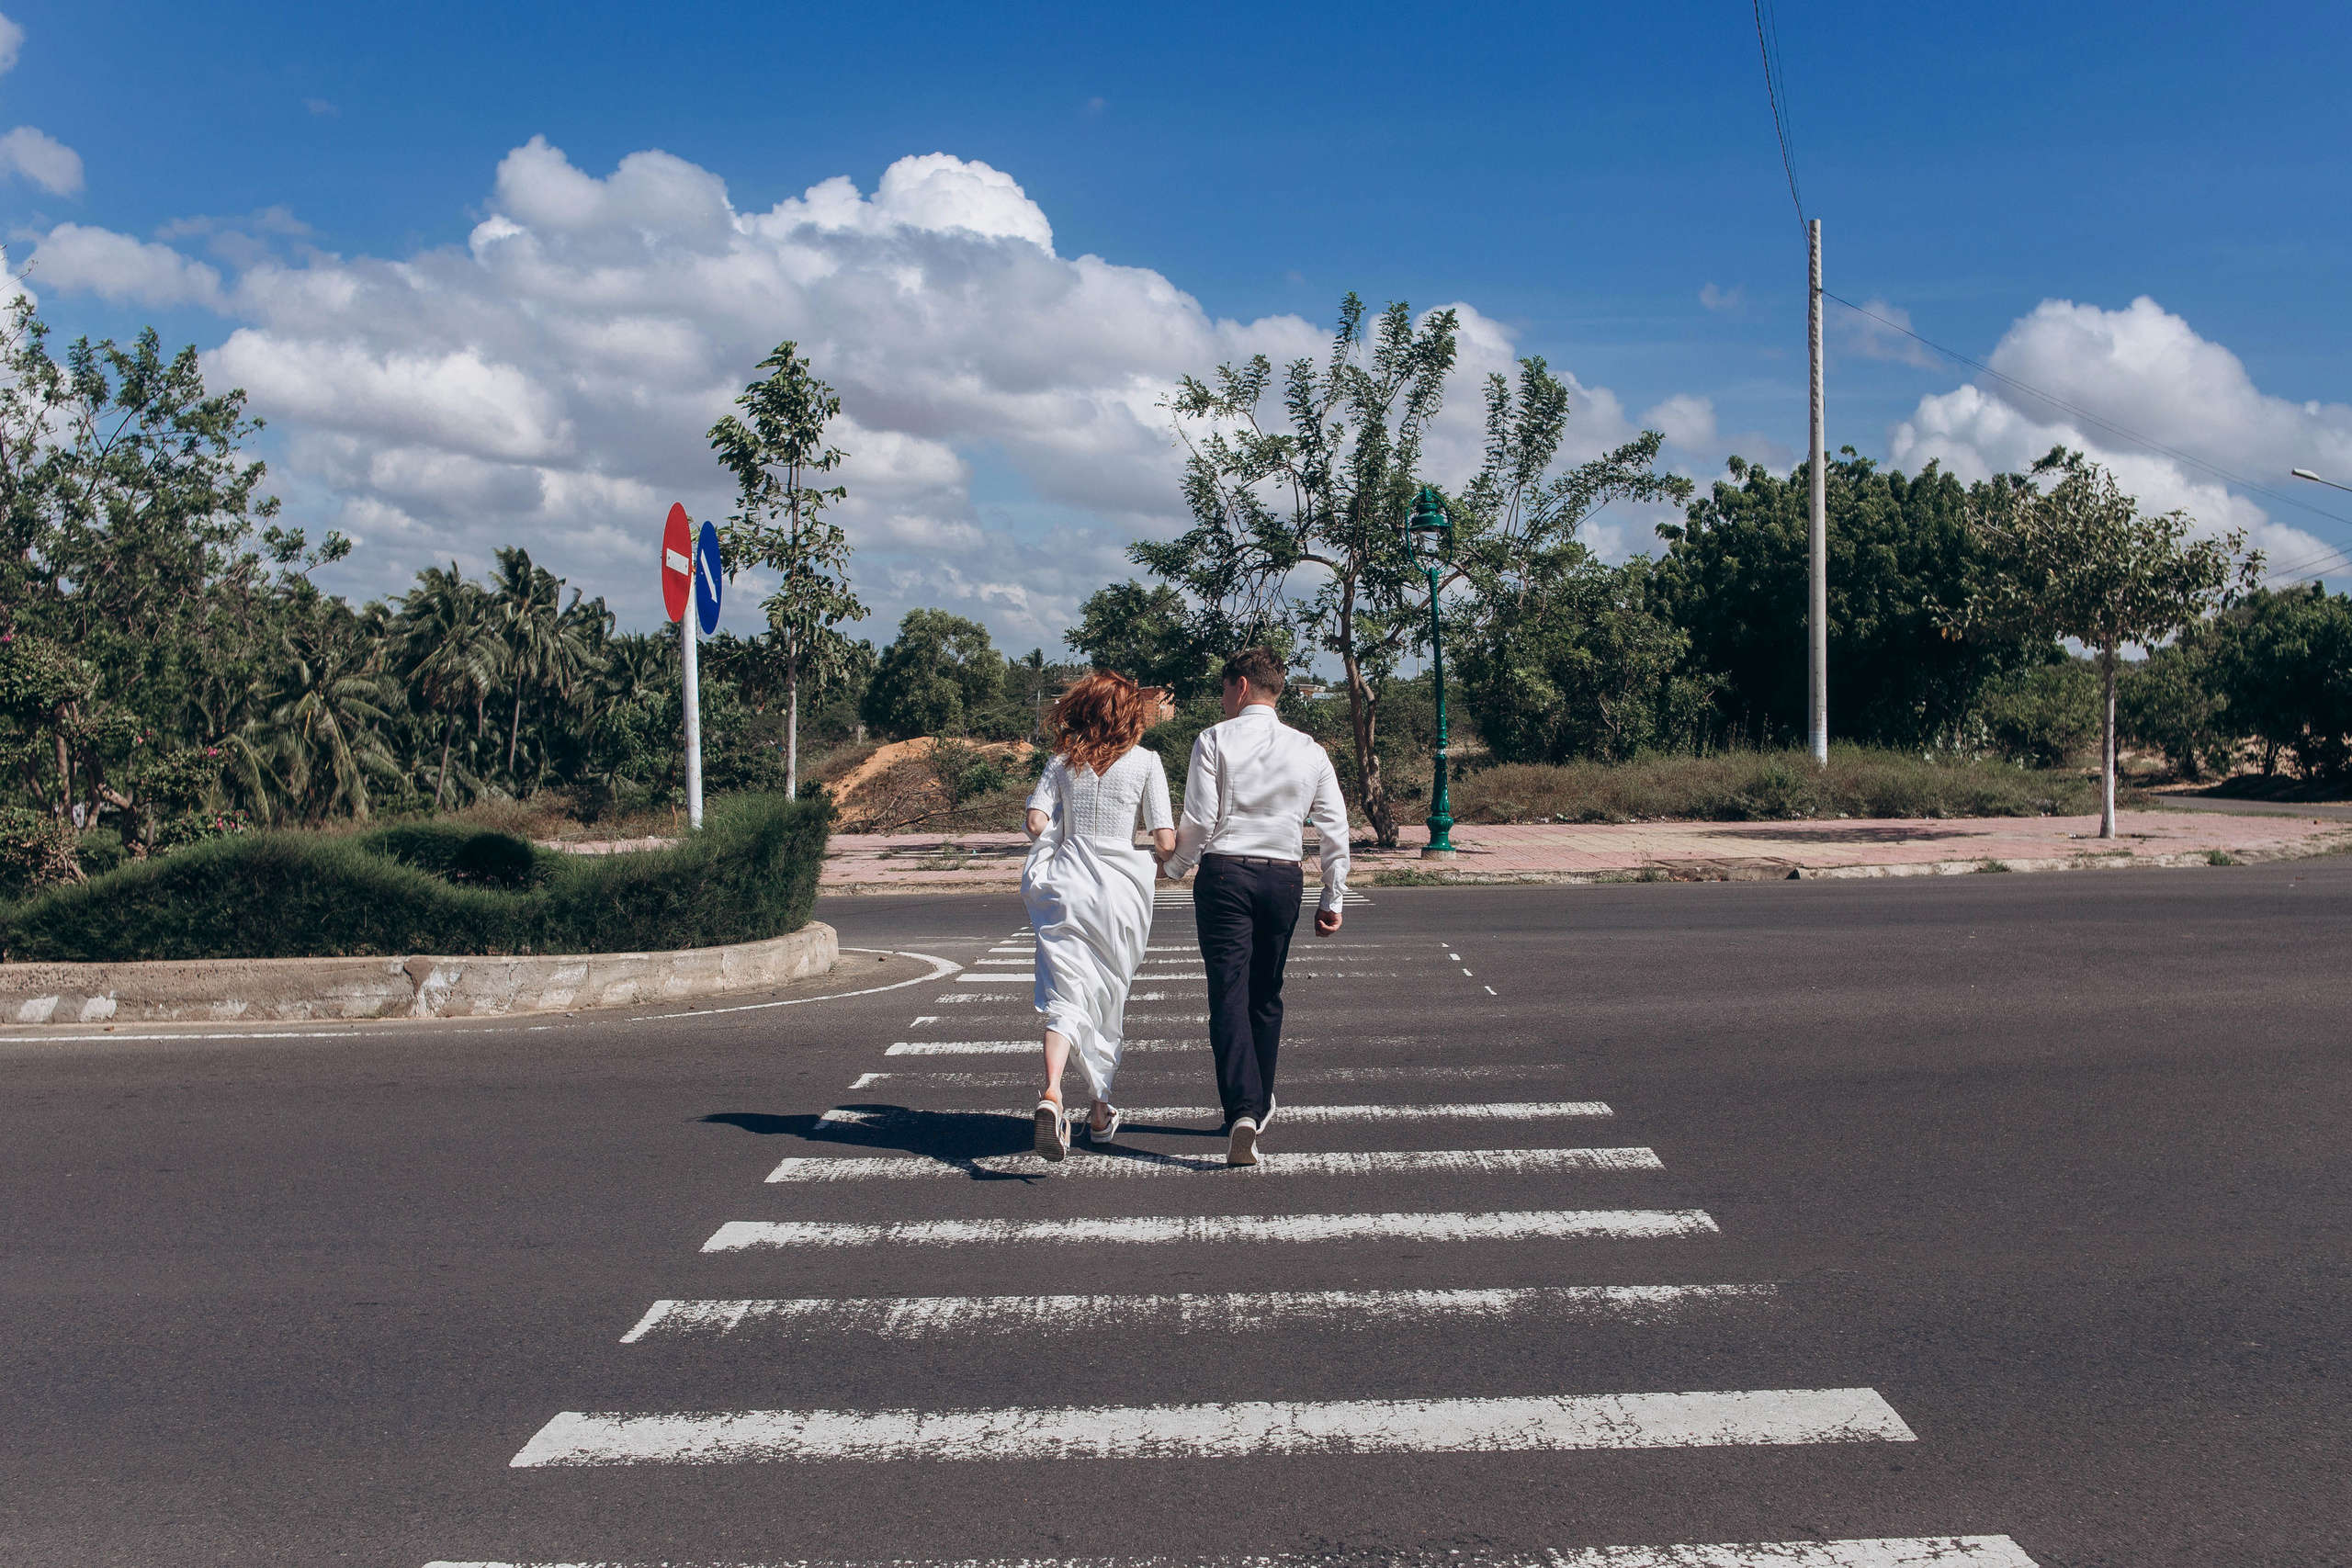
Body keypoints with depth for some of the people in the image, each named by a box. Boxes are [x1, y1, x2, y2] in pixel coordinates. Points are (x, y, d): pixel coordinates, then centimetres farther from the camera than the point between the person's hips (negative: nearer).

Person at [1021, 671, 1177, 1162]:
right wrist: (1165, 862, 15)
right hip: (1121, 889, -1)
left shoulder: (1062, 760, 4)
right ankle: (1102, 1112, 26)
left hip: (1066, 885, 1)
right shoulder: (1145, 761, -2)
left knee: (1065, 997, -3)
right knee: (1109, 1000, 15)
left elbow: (1036, 821, -6)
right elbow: (1166, 841, -7)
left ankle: (1051, 1094, -29)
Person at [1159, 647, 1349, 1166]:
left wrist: (1172, 868, 10)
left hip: (1225, 874, -4)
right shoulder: (1309, 750, 8)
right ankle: (1259, 1105, 27)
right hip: (1284, 876, 4)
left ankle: (1242, 1111, -21)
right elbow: (1336, 828, 6)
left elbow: (1199, 821, -8)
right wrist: (1332, 898, 13)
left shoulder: (1214, 740, -3)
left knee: (1229, 993, -7)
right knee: (1266, 996, 17)